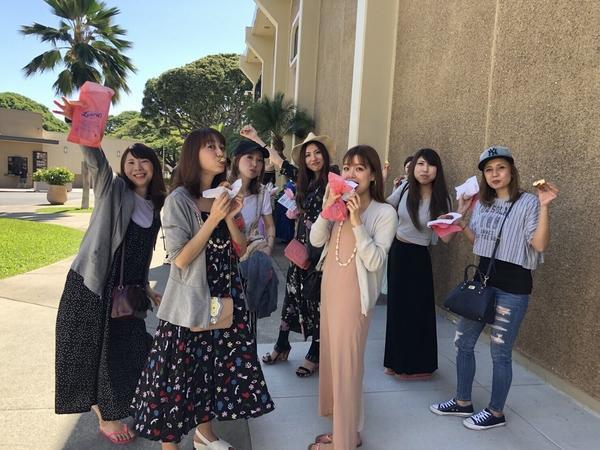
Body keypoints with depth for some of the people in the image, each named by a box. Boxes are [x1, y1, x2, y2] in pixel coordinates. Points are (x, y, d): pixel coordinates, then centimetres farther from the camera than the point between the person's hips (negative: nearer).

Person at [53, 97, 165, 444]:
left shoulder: (156, 206, 8)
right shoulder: (112, 189, -5)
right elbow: (95, 157, -25)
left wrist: (146, 287, 14)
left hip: (128, 290, 5)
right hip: (93, 284, -5)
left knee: (125, 349, 12)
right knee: (95, 348, 5)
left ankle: (106, 406, 38)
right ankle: (106, 417, 23)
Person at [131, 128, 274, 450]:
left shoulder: (225, 196, 8)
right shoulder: (179, 199, -11)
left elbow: (240, 250, 6)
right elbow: (181, 258, -17)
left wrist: (230, 217, -10)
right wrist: (213, 219, -21)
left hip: (224, 299, 6)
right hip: (190, 302, -6)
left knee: (216, 368, 16)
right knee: (180, 373, 3)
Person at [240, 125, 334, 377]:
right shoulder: (303, 178, 8)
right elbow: (277, 160, 16)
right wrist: (255, 138, 16)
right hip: (301, 243, 6)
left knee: (317, 298, 4)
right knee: (293, 292, 12)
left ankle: (315, 354, 20)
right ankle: (282, 346, 28)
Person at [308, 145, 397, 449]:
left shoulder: (385, 213, -14)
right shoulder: (338, 203, 2)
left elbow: (374, 262, -21)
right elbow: (315, 240, -6)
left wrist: (357, 221, -27)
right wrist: (327, 210, -19)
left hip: (353, 294, -6)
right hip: (329, 288, 6)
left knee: (346, 362, 4)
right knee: (331, 354, 22)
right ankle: (335, 408, 46)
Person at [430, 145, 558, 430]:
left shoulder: (528, 203, -10)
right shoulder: (483, 204, 9)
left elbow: (540, 245, -19)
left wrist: (544, 206, -28)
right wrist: (461, 217, 5)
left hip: (513, 287, -7)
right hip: (482, 279, 7)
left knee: (500, 352, 4)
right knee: (463, 342, 13)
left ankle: (496, 412, 24)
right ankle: (463, 402, 30)